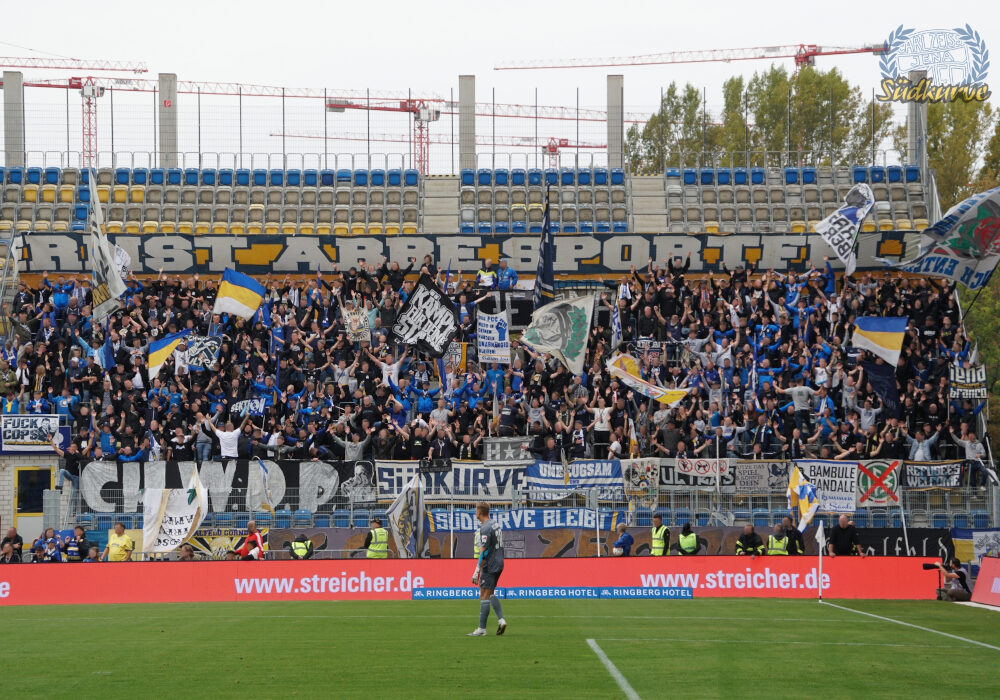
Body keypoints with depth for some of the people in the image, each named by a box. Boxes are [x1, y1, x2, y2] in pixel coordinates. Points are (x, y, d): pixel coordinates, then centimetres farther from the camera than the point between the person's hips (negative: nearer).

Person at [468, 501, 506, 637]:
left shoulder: (485, 529, -17)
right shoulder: (496, 525, 11)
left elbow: (483, 552, -21)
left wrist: (476, 572, -20)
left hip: (489, 566, -9)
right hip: (499, 564, 9)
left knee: (484, 596, -5)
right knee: (490, 594, 19)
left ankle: (482, 629, -3)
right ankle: (501, 619, 9)